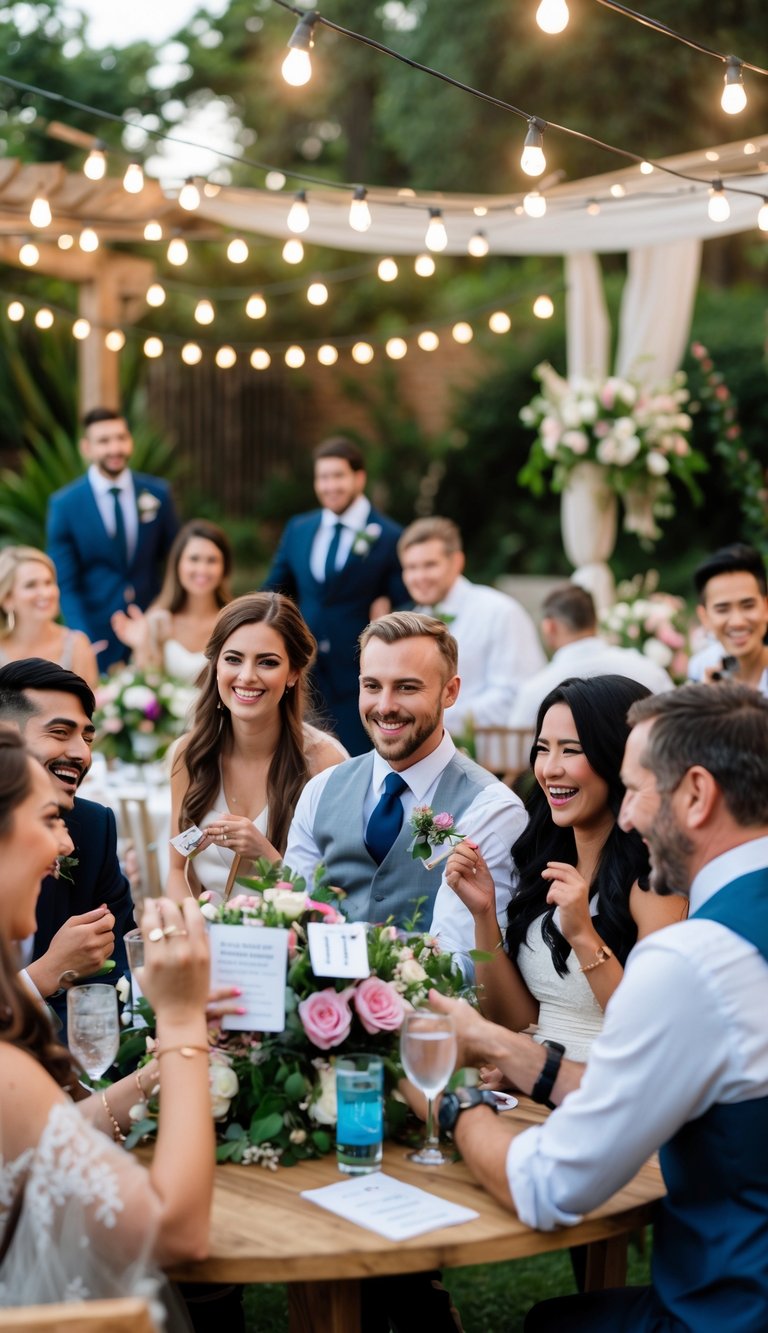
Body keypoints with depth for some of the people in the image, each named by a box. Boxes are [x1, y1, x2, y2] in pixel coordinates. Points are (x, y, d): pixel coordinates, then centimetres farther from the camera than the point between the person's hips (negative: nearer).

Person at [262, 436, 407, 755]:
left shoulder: (390, 537, -5)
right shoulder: (298, 529, 11)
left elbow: (403, 606, -2)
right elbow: (274, 592, 19)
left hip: (357, 677, -5)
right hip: (303, 672, 5)